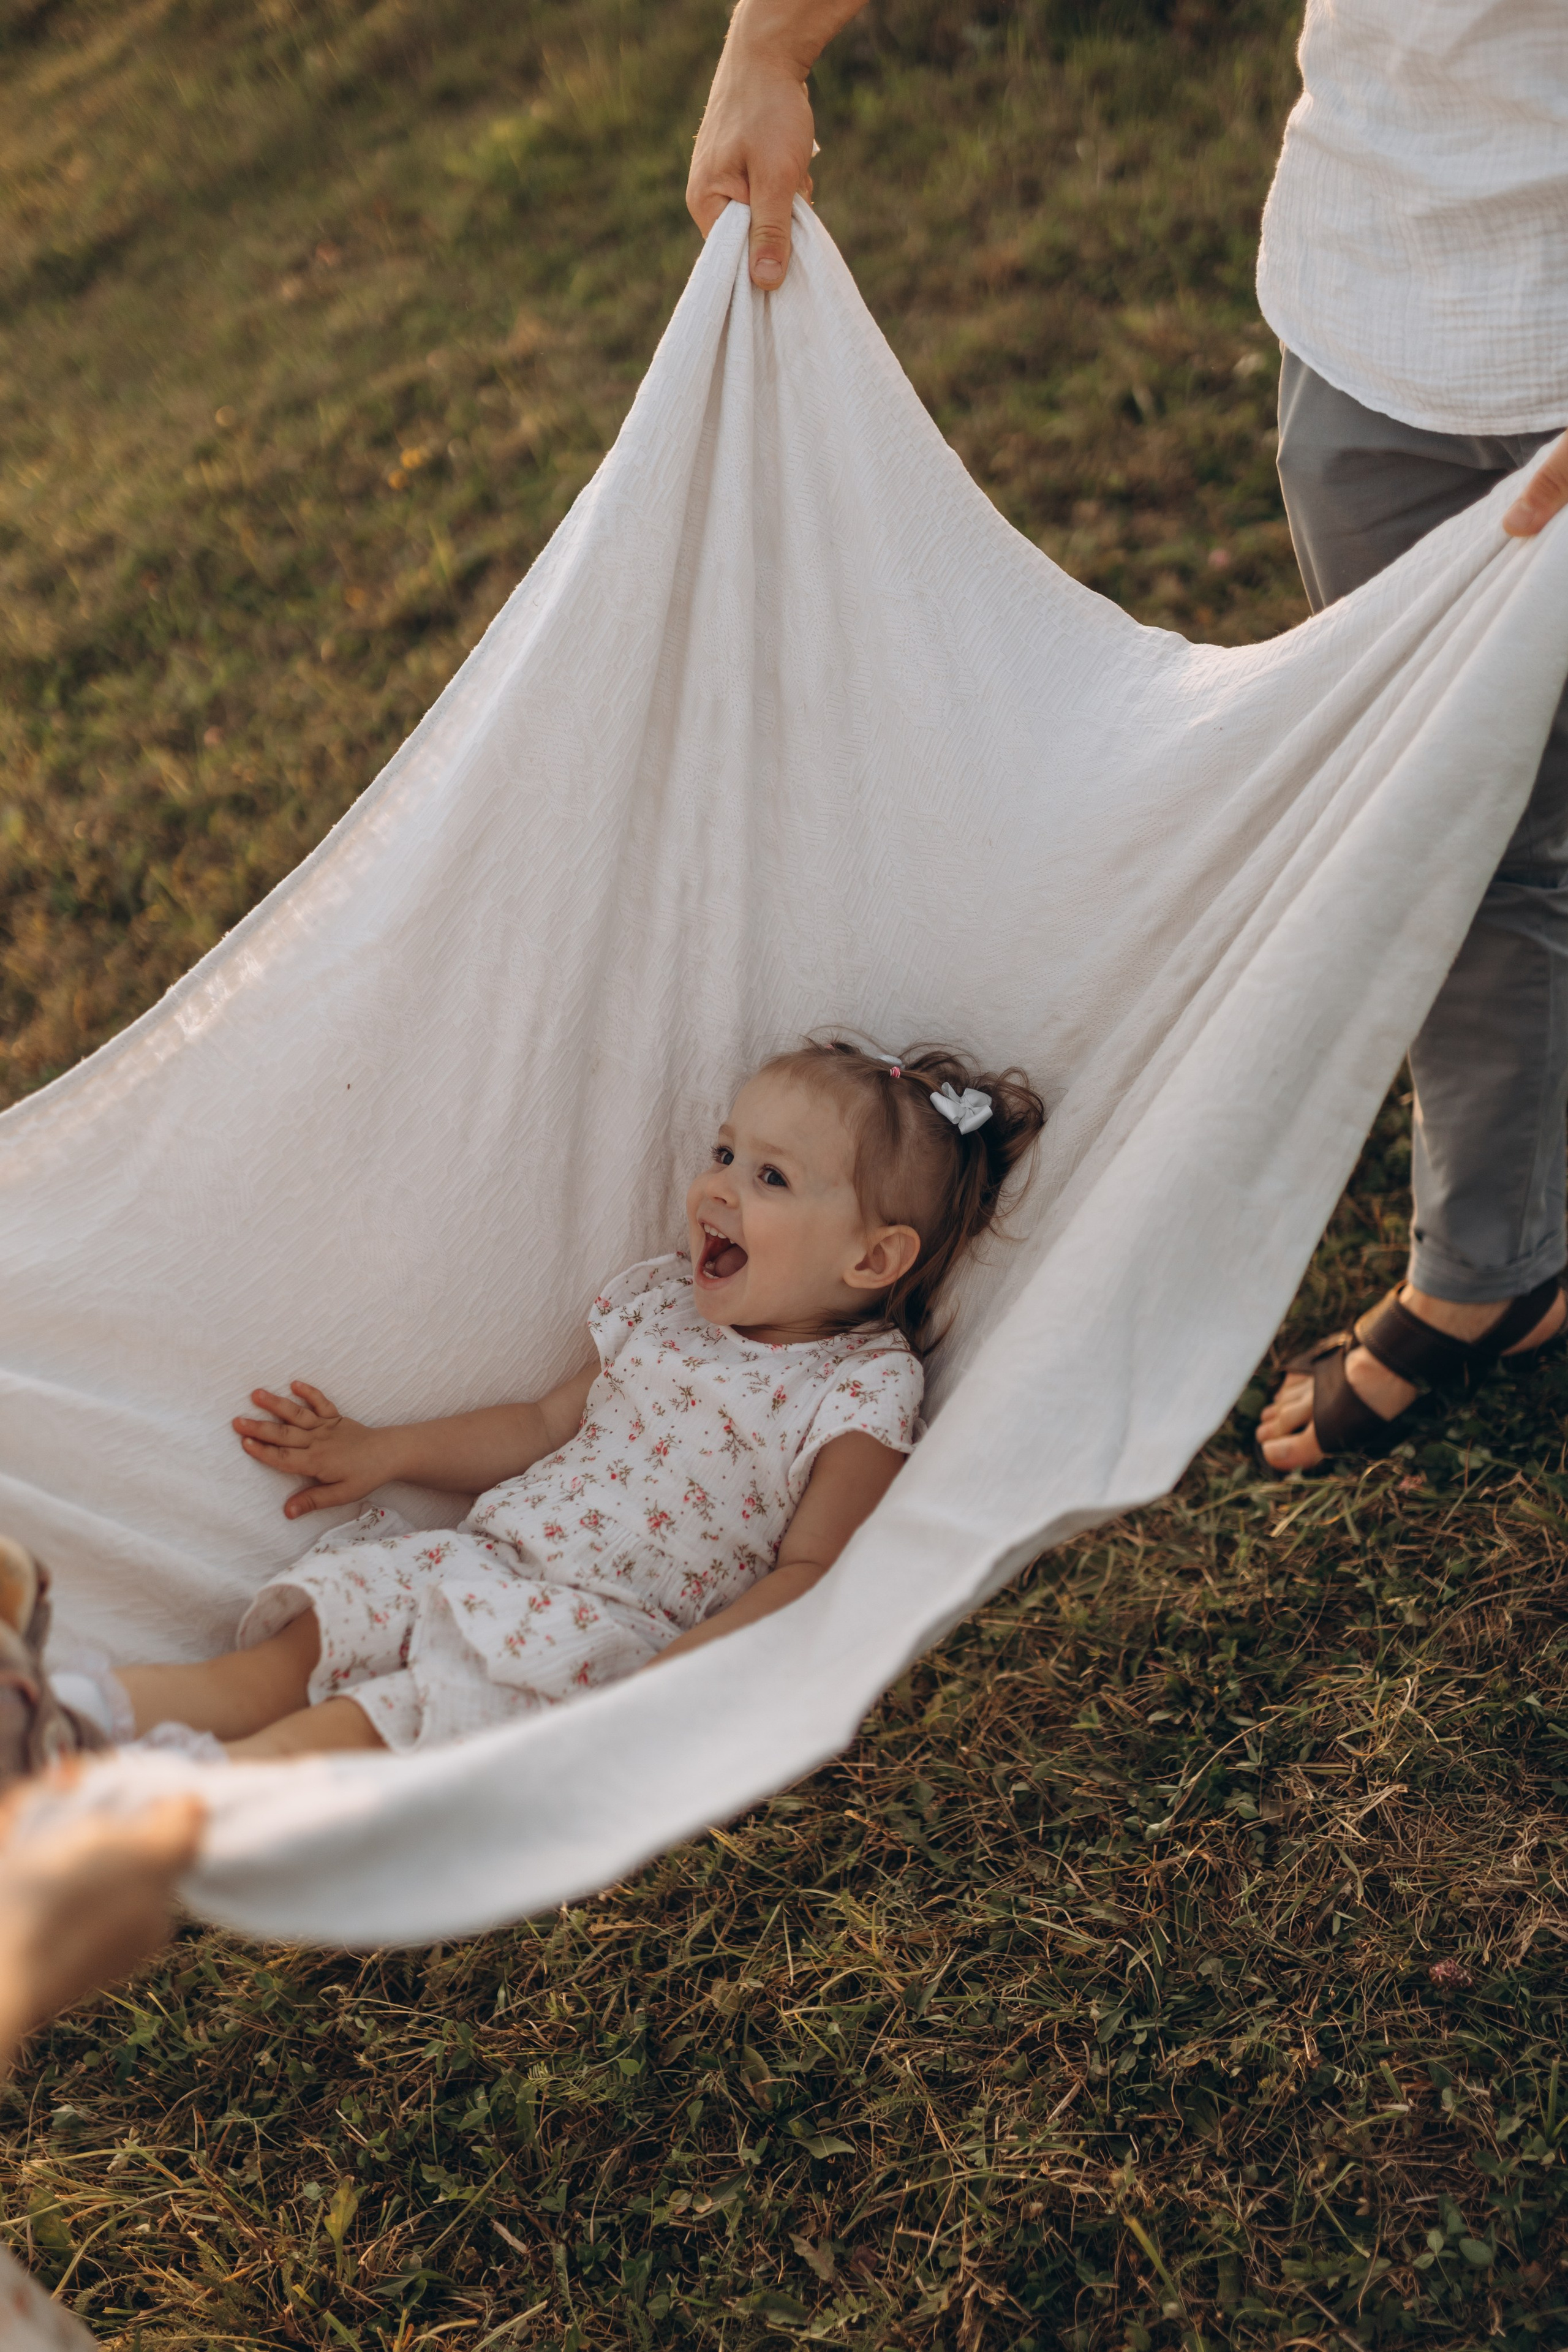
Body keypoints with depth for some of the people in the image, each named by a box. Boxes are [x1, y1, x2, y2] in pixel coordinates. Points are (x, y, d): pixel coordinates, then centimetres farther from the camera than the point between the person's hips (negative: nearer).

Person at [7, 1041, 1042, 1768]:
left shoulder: (864, 1390, -5)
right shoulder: (659, 1301, 15)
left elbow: (809, 1571, -10)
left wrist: (683, 1670, -24)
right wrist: (381, 1452, 20)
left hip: (612, 1636, -6)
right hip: (481, 1560, 6)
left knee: (360, 1720, -26)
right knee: (288, 1648, -16)